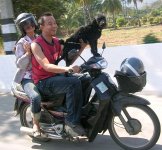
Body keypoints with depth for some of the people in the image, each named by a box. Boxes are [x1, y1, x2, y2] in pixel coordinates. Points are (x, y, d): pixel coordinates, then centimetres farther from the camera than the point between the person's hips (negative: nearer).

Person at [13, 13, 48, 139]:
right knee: (36, 97, -34)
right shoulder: (21, 43, -4)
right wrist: (28, 53, -24)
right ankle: (36, 124, -10)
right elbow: (19, 64, -12)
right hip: (28, 78, -5)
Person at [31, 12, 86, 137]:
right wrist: (66, 69, -42)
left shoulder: (56, 42, 8)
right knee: (74, 83, -30)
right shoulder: (36, 44, -14)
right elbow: (46, 66, -28)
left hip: (56, 76, 8)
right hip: (44, 82, -7)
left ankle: (84, 113, -1)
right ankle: (71, 122, -22)